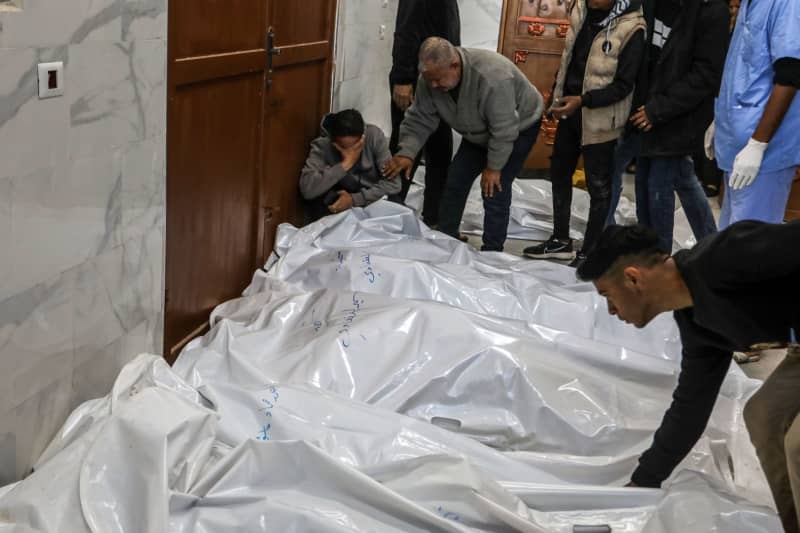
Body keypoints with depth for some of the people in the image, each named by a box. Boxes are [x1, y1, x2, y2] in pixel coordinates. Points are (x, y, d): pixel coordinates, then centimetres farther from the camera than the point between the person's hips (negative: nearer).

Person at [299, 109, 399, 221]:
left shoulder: (374, 135, -16)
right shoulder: (321, 145, -18)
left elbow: (393, 183, -19)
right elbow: (306, 189, -32)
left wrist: (354, 199, -29)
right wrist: (345, 164, -33)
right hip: (339, 209, -1)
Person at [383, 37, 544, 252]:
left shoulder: (492, 77, -41)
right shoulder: (430, 77, -21)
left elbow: (504, 130, -34)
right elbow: (420, 120, -12)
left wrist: (494, 167, -25)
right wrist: (407, 152, -26)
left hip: (519, 126, -6)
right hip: (479, 133, 7)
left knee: (495, 189, -14)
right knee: (456, 180, 3)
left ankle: (491, 253, -2)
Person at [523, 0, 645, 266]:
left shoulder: (631, 28, -20)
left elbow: (624, 85, -18)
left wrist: (583, 100, -27)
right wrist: (558, 95, 12)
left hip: (600, 118, -7)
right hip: (570, 110, 7)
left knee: (599, 186, 5)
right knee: (559, 173, 18)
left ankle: (589, 252, 17)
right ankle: (560, 241, 34)